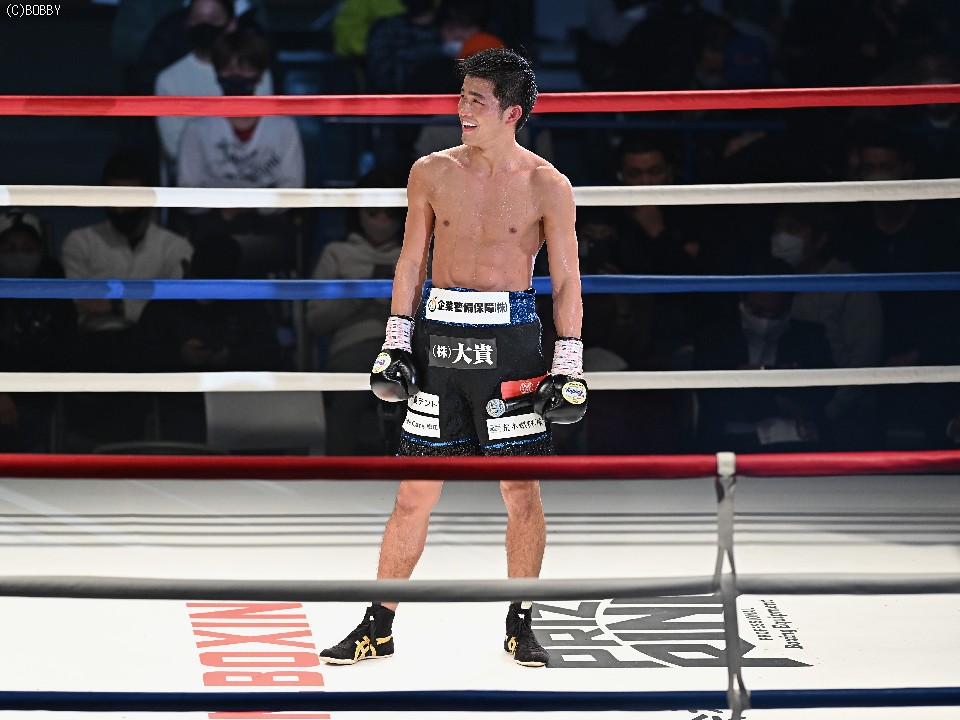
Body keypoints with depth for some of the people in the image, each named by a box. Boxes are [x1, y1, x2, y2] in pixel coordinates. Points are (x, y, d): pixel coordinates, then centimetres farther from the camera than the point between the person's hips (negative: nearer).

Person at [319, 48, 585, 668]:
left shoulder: (547, 187, -2)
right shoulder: (432, 173, 5)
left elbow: (567, 281, 1)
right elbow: (412, 263, 11)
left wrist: (569, 367, -4)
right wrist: (396, 343, 6)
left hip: (510, 338, -2)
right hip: (438, 339, 2)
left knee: (522, 490, 2)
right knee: (416, 493, 4)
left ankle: (521, 625, 15)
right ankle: (378, 628, 11)